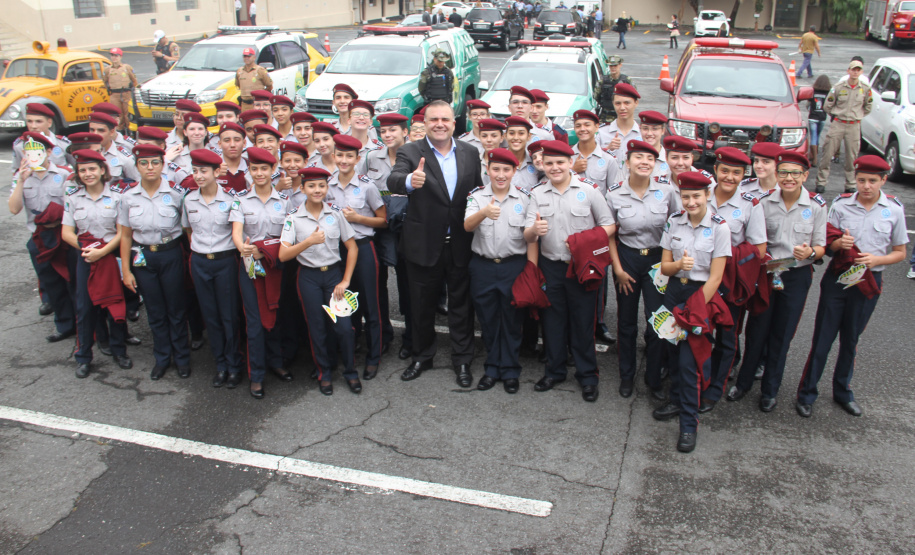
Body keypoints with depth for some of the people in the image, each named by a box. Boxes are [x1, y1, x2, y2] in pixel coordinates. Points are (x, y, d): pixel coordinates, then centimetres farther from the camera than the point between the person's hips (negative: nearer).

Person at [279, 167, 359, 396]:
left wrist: (345, 281, -3)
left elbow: (352, 248, 3)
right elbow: (283, 255, -11)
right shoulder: (294, 217, -5)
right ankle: (324, 372, 26)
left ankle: (350, 371, 16)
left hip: (334, 273, 1)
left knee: (344, 326, -5)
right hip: (309, 277, 0)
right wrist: (309, 241, -25)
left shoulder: (335, 214, -1)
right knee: (317, 328, 7)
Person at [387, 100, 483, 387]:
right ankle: (422, 356, 32)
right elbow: (393, 181, -25)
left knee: (461, 304, 11)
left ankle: (462, 360, 25)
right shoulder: (410, 152, -6)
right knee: (422, 305, 13)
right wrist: (409, 181, -47)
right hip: (425, 244, -1)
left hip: (461, 245, 2)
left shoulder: (470, 153, 4)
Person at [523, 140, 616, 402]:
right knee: (553, 320, 10)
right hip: (550, 266, 3)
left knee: (583, 321, 3)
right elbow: (527, 236, 1)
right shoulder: (538, 194, 6)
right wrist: (534, 229, -23)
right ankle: (554, 370, 26)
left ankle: (587, 375, 17)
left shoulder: (588, 191, -1)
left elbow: (609, 226, -1)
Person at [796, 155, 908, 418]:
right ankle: (807, 392, 11)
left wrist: (876, 259, -15)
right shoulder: (841, 205, -4)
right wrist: (838, 244, -19)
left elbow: (900, 252, 4)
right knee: (823, 337, 0)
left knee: (851, 339, 13)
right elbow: (825, 244, 3)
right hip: (837, 278, -1)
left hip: (869, 281, 1)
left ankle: (842, 390, 30)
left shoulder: (894, 210, -2)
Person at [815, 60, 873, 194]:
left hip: (854, 126, 1)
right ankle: (821, 181, 6)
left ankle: (850, 185, 13)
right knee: (827, 153, -4)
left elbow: (868, 107, 18)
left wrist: (858, 116, 15)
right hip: (837, 124, -1)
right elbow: (827, 105, 7)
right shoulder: (838, 87, -3)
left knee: (852, 157, 4)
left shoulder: (866, 89, 3)